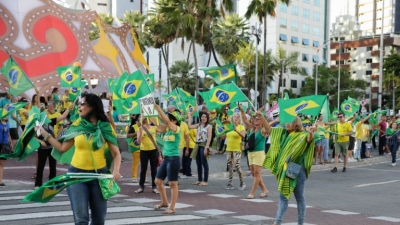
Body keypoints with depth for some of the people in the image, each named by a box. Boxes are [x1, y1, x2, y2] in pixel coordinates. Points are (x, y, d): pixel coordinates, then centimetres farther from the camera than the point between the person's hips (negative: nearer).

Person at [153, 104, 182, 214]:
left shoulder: (177, 129, -10)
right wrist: (154, 111, -8)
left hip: (174, 159, -8)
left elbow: (166, 120, -24)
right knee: (158, 181, 14)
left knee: (173, 184, -1)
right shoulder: (167, 129, 11)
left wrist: (158, 108, -23)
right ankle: (164, 202, 31)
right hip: (166, 158, 8)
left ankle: (172, 208, 6)